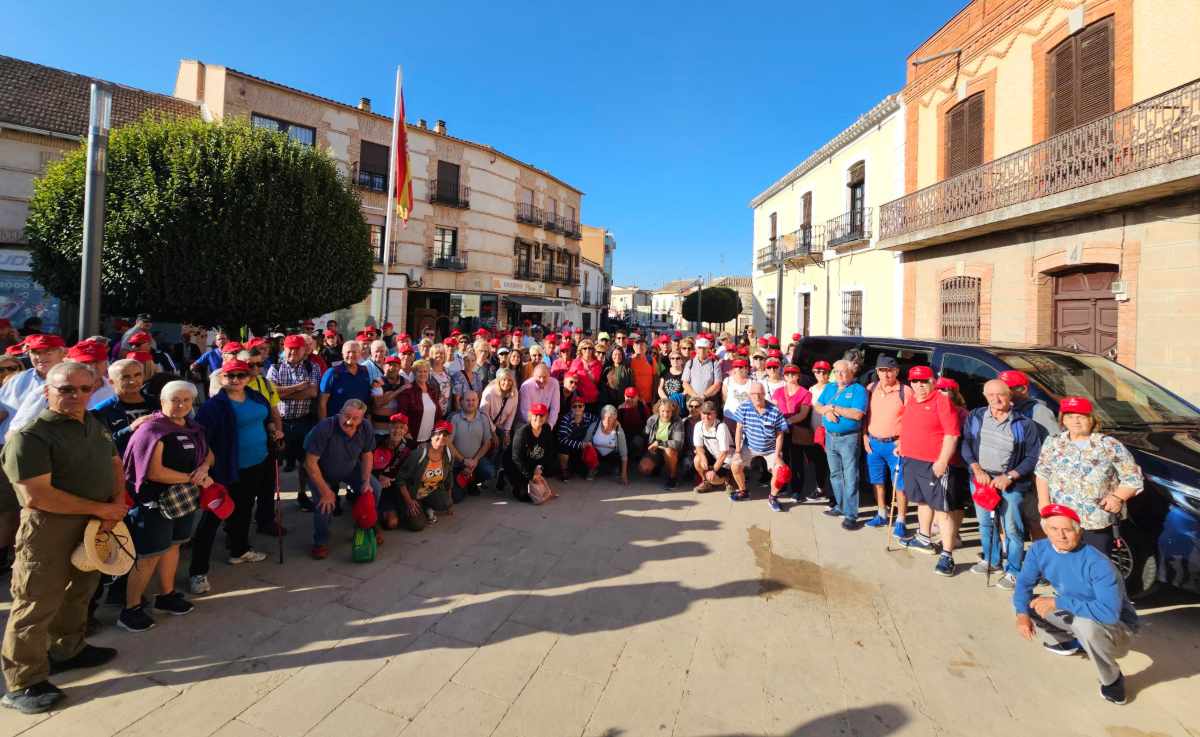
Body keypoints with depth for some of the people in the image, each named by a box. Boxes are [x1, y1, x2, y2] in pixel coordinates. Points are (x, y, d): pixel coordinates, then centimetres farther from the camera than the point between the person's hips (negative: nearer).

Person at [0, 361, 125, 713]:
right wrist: (100, 509, -17)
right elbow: (37, 497, -22)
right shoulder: (29, 436, -18)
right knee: (38, 605, 4)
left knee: (79, 593, 21)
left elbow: (115, 465, 13)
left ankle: (68, 650, 40)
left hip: (93, 527, 7)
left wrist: (118, 504, -5)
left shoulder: (95, 425, 7)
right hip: (50, 530, -7)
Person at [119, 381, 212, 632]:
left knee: (173, 545, 17)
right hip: (154, 502, -7)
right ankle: (130, 610, 17)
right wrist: (193, 478, -16)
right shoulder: (152, 429, -17)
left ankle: (167, 595, 33)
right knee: (149, 556, 1)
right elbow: (154, 471, -23)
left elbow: (209, 454, 14)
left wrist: (204, 467, -9)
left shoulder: (193, 428, 6)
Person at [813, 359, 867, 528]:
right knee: (835, 475, 15)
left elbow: (857, 414, -20)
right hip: (830, 437, 7)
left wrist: (833, 408, -14)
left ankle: (850, 514, -1)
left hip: (849, 438, -7)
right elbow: (817, 407, 9)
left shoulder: (858, 389, -8)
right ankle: (840, 506, 27)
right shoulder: (829, 387, 12)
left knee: (850, 478, -4)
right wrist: (827, 410, -13)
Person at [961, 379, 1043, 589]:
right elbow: (965, 444, 2)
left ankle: (1013, 571, 18)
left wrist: (1009, 477, -14)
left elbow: (1033, 457, -5)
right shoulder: (975, 417, 0)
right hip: (980, 480, 4)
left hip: (1010, 484, -3)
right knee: (985, 523, 18)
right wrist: (977, 469, -10)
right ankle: (991, 560, 37)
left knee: (1012, 528, 2)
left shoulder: (1024, 424, -8)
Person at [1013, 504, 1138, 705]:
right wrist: (1022, 613, -21)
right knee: (1024, 602, -3)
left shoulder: (1098, 564, -31)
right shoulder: (1039, 549, -14)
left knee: (1085, 623, -38)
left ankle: (1112, 680, -7)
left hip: (1117, 626, -6)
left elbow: (1109, 612, -38)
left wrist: (1058, 602, -36)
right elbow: (1024, 583, -5)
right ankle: (1068, 640, 22)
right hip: (1074, 615, 6)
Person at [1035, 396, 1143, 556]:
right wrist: (1044, 501, 2)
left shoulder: (1110, 445, 2)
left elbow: (1132, 478, 4)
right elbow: (1042, 473, 13)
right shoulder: (1053, 442, 8)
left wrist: (1118, 497, -12)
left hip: (1098, 523, -1)